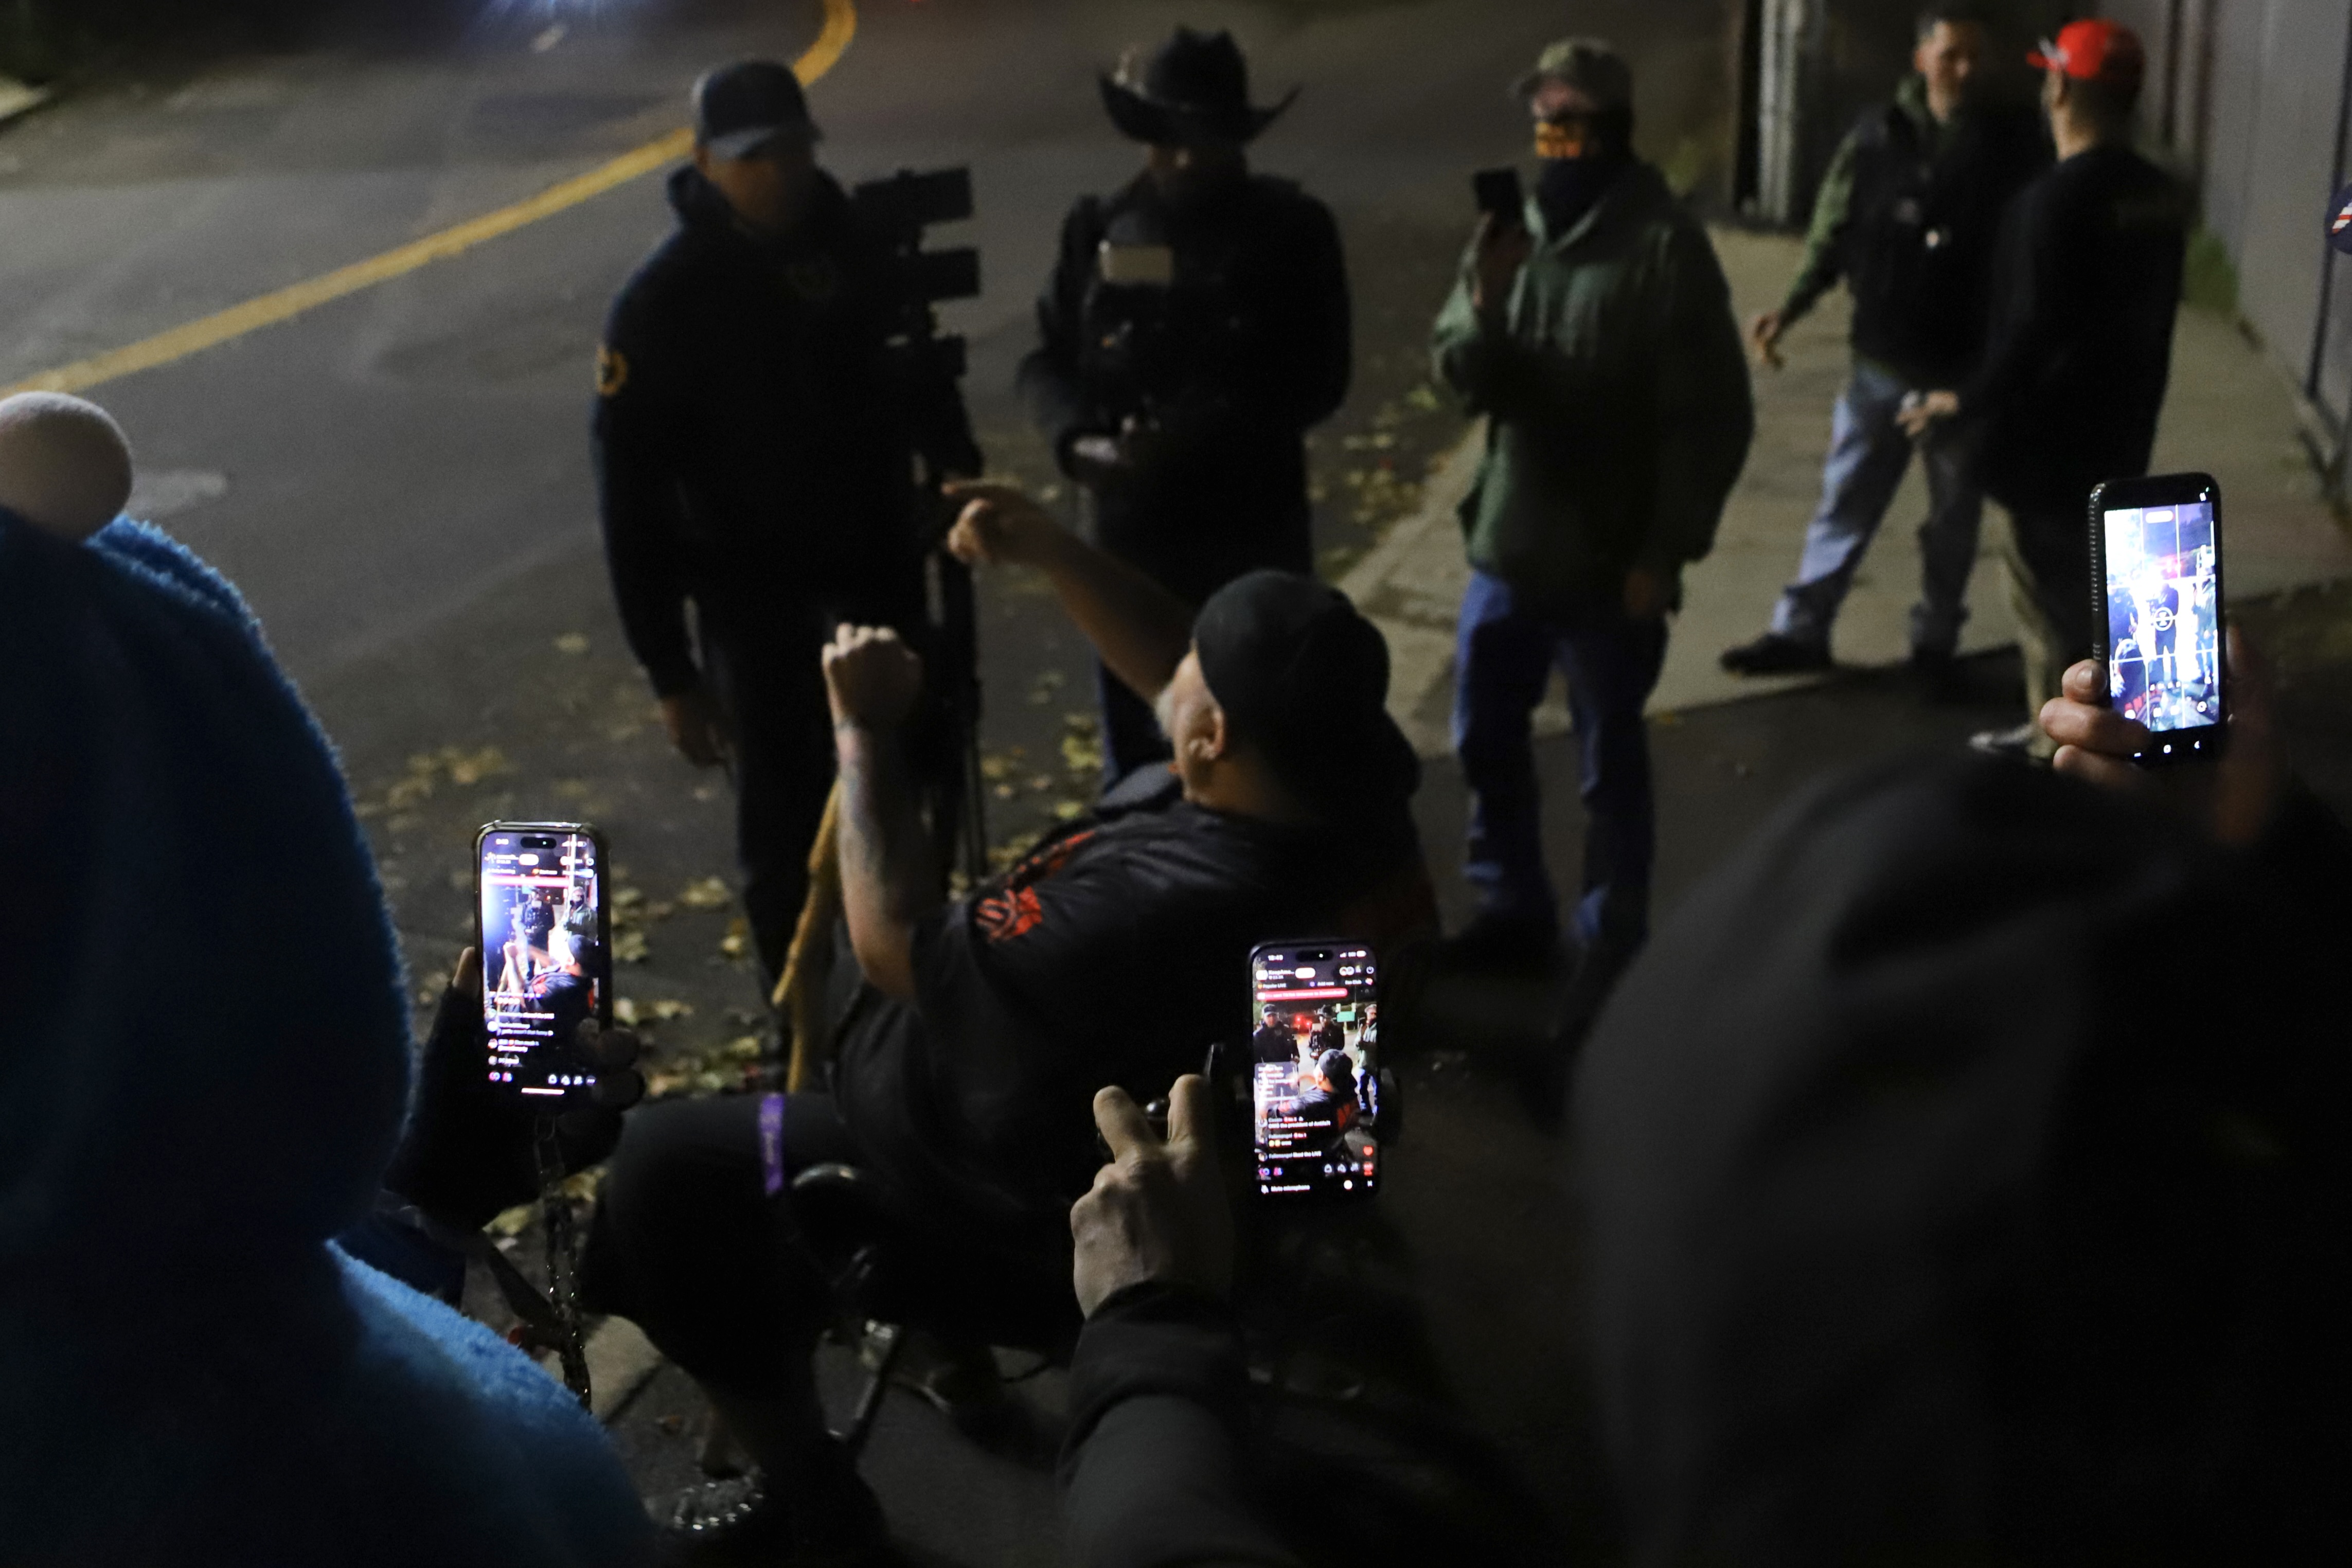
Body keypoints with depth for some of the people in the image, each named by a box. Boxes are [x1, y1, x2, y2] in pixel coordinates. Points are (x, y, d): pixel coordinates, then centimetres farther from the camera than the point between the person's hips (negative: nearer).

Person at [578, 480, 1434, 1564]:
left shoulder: (1155, 919, -43)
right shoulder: (1347, 778, -18)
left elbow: (897, 944, -27)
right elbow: (1186, 683, 3)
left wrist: (865, 730, -18)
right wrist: (1048, 552, -6)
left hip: (1049, 1226, -9)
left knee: (669, 1167, 3)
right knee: (840, 991, 29)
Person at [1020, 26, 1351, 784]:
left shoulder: (1292, 228, -5)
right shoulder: (1100, 227, 0)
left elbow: (1318, 379, -10)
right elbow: (1048, 361, 3)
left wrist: (1195, 436, -22)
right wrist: (1080, 442, -18)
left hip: (1255, 531, -2)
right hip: (1131, 529, 2)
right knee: (1136, 754, 15)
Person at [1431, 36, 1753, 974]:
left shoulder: (1665, 247, -12)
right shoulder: (1517, 230, 3)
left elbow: (1711, 417, -12)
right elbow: (1463, 377, 1)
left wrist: (1666, 550, -14)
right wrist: (1485, 305, -19)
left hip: (1609, 563, -6)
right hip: (1508, 546, 6)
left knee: (1609, 764, 7)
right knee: (1485, 739, 17)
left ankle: (1612, 948, 22)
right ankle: (1512, 910, 36)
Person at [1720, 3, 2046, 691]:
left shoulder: (2014, 143, -6)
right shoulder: (1878, 136, -4)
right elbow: (1836, 234, 2)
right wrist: (1790, 309, -10)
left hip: (1969, 370, -1)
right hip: (1881, 362, 1)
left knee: (1955, 516, 12)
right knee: (1845, 503, 10)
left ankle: (1935, 643, 26)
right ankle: (1801, 631, 21)